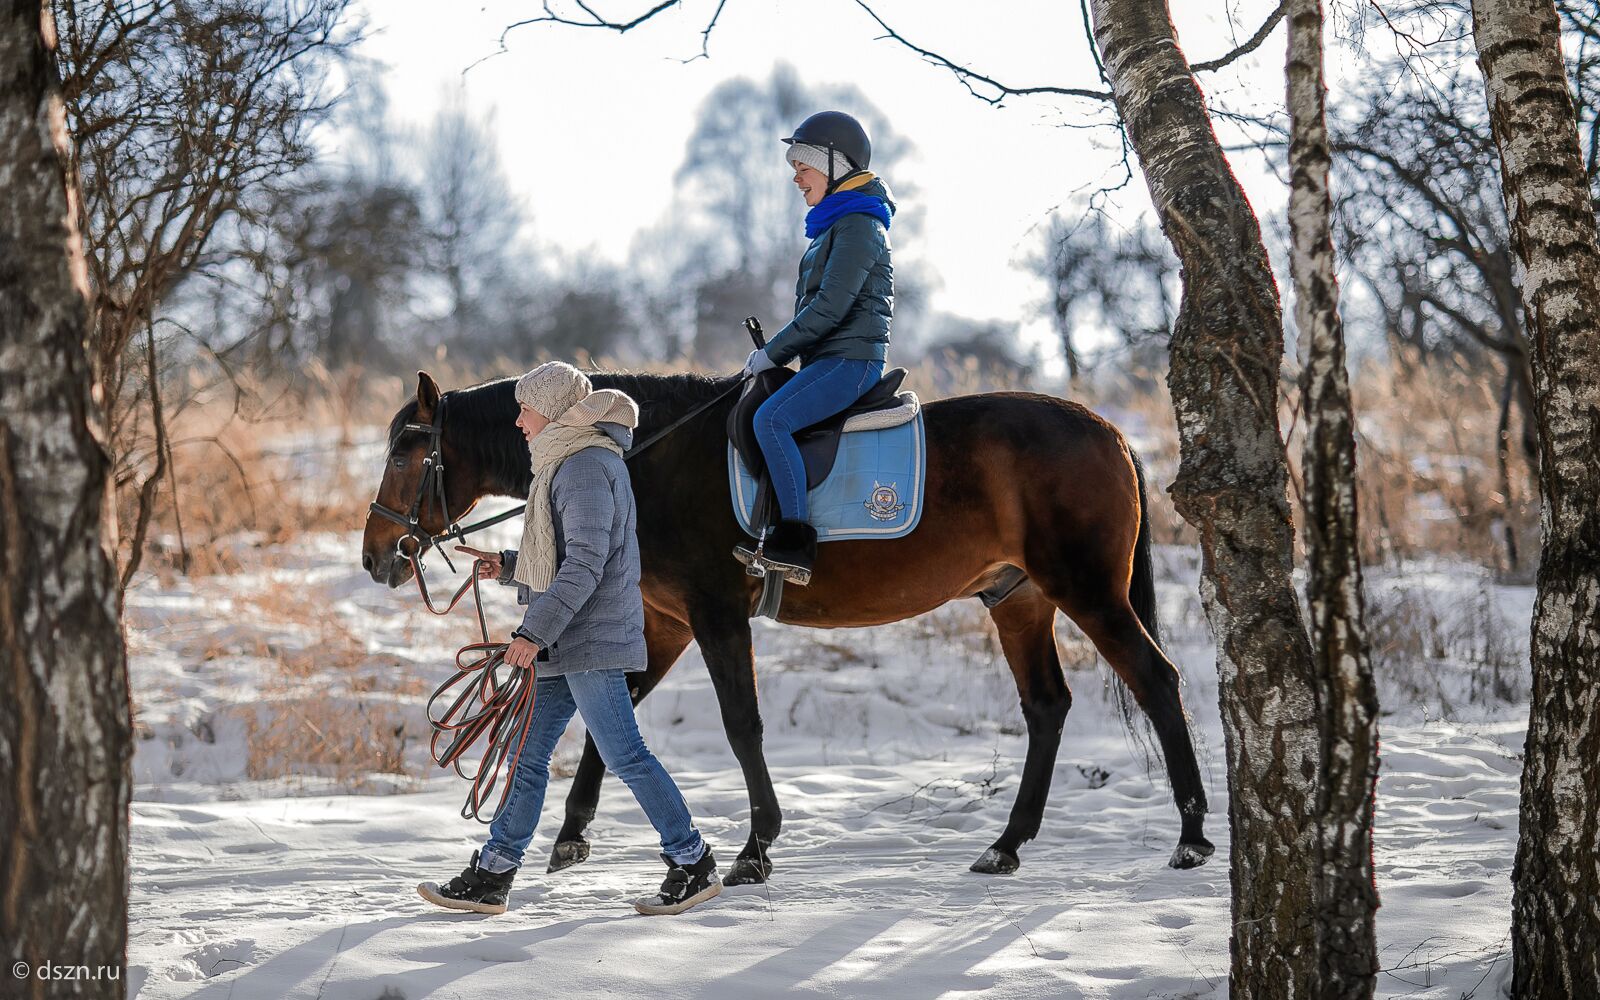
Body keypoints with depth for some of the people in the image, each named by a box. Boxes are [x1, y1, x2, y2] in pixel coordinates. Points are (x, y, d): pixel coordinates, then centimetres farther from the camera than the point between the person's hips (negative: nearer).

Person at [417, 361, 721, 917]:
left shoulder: (585, 467, -14)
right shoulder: (570, 464, 19)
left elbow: (585, 564, -23)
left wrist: (535, 632, -26)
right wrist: (508, 567, 15)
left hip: (591, 640, -11)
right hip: (566, 643, 11)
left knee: (624, 755, -6)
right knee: (529, 755, 9)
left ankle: (694, 866, 2)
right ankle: (491, 877, 12)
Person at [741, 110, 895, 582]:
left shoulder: (858, 225, -12)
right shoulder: (837, 222, 20)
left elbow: (830, 307, -21)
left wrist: (772, 352, -15)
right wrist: (777, 352, 15)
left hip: (851, 360, -11)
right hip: (830, 359, 11)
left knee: (771, 418, -30)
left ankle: (796, 540, -31)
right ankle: (779, 528, 14)